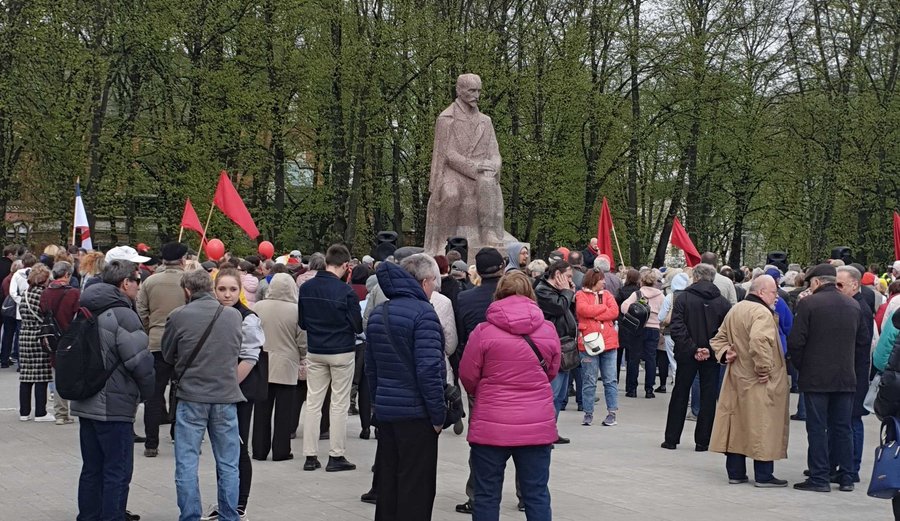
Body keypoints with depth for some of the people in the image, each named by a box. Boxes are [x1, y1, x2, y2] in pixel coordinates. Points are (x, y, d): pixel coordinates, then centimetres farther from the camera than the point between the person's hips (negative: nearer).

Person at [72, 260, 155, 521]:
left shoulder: (86, 312, 10)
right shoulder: (122, 315, -16)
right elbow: (140, 361, -19)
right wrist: (147, 393, -2)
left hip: (85, 404, 8)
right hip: (114, 407, -8)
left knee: (92, 468, 16)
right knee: (118, 472, -1)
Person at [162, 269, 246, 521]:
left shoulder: (179, 316, -7)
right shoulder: (233, 315, 1)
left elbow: (167, 355, 6)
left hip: (191, 397, -2)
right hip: (226, 396, 2)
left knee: (187, 465, 5)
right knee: (228, 466, 10)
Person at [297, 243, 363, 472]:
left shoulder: (306, 288, -2)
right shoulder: (346, 292, -17)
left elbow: (302, 322, 6)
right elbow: (357, 325, -10)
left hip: (315, 351, 4)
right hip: (342, 352, -4)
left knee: (313, 402, 10)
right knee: (339, 404, 5)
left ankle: (310, 455, 11)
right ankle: (336, 456, 7)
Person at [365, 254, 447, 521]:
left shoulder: (377, 314, 11)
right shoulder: (422, 313, -14)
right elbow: (429, 369, -20)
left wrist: (379, 401, 19)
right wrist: (438, 415, -12)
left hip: (385, 411, 8)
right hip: (416, 414, -7)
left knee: (387, 485, 15)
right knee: (416, 489, -1)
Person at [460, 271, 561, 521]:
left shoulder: (483, 331, -8)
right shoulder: (549, 331, 0)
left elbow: (467, 376, 1)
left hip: (491, 426, -2)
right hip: (537, 425, 2)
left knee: (487, 496, 7)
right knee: (537, 495, 9)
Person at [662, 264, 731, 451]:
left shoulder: (683, 298, -7)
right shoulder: (722, 302, -3)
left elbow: (677, 329, -15)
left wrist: (693, 349, -12)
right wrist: (711, 349, -11)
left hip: (687, 356, 0)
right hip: (711, 358, 0)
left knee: (680, 395, 10)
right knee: (708, 398, 8)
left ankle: (671, 439, 14)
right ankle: (702, 441, 8)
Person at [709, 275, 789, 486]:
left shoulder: (734, 310, 13)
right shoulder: (762, 313, -17)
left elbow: (719, 338, 19)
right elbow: (759, 341, -33)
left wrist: (724, 353, 4)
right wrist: (764, 368, -23)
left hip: (736, 379, 9)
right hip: (759, 382, -9)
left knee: (737, 425, 11)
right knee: (763, 427, -1)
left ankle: (735, 472, 15)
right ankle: (763, 475, 2)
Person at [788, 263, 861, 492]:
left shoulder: (808, 304, -10)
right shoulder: (853, 306, 6)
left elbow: (796, 342, -12)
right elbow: (860, 340, 12)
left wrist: (801, 366, 3)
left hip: (816, 378, -5)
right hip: (846, 377, 5)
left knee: (817, 428, 1)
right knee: (843, 428, 11)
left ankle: (819, 477, 1)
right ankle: (846, 477, 14)